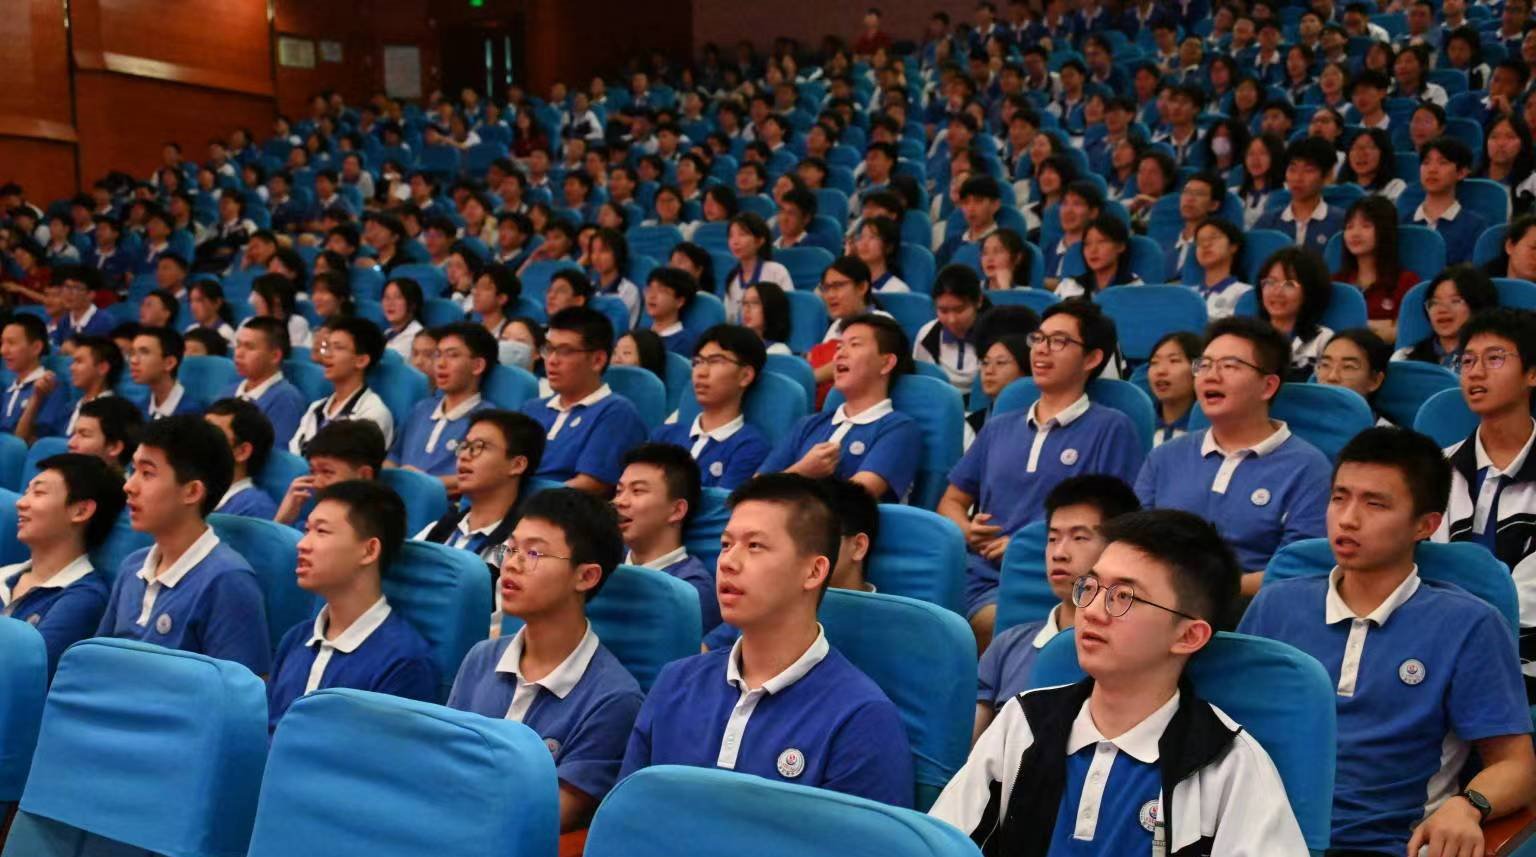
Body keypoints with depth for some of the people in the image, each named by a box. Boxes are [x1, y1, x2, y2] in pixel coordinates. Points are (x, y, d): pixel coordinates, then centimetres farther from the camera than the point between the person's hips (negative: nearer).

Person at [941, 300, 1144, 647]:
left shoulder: (1112, 428, 7)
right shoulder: (998, 428, 24)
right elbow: (952, 501, 27)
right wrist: (966, 530, 2)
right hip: (975, 575, 5)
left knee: (993, 621, -37)